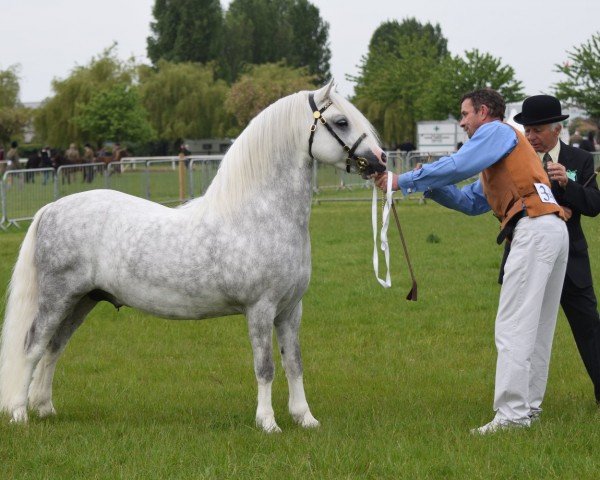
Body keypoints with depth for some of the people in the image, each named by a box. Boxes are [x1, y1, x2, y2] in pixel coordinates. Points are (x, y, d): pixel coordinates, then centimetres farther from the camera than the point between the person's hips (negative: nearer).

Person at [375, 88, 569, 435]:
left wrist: (405, 181, -5)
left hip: (534, 228, -10)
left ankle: (512, 413, -15)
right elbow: (470, 202, 29)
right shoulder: (502, 151, 32)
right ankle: (530, 405, 15)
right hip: (554, 228, 10)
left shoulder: (495, 131, 3)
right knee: (538, 328, 12)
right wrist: (431, 186, 18)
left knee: (513, 327, -11)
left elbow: (458, 166, -11)